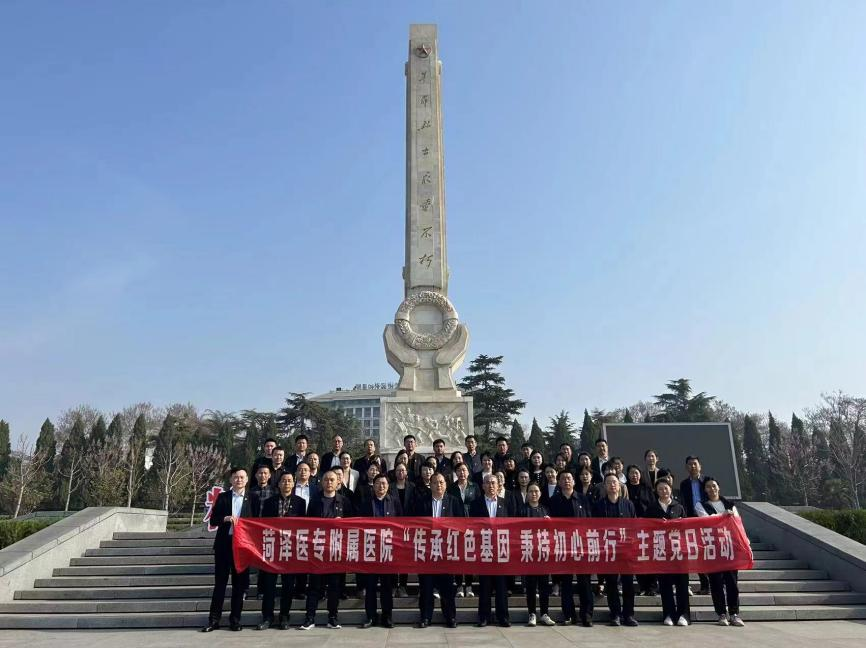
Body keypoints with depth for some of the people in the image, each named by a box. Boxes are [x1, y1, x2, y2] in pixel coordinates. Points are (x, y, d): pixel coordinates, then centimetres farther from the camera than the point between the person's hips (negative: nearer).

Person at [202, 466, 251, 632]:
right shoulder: (222, 497, 7)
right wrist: (226, 518, -15)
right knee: (220, 582, 5)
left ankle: (235, 619, 14)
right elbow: (213, 518, 3)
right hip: (224, 543, 1)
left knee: (239, 583, 5)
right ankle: (214, 619, 12)